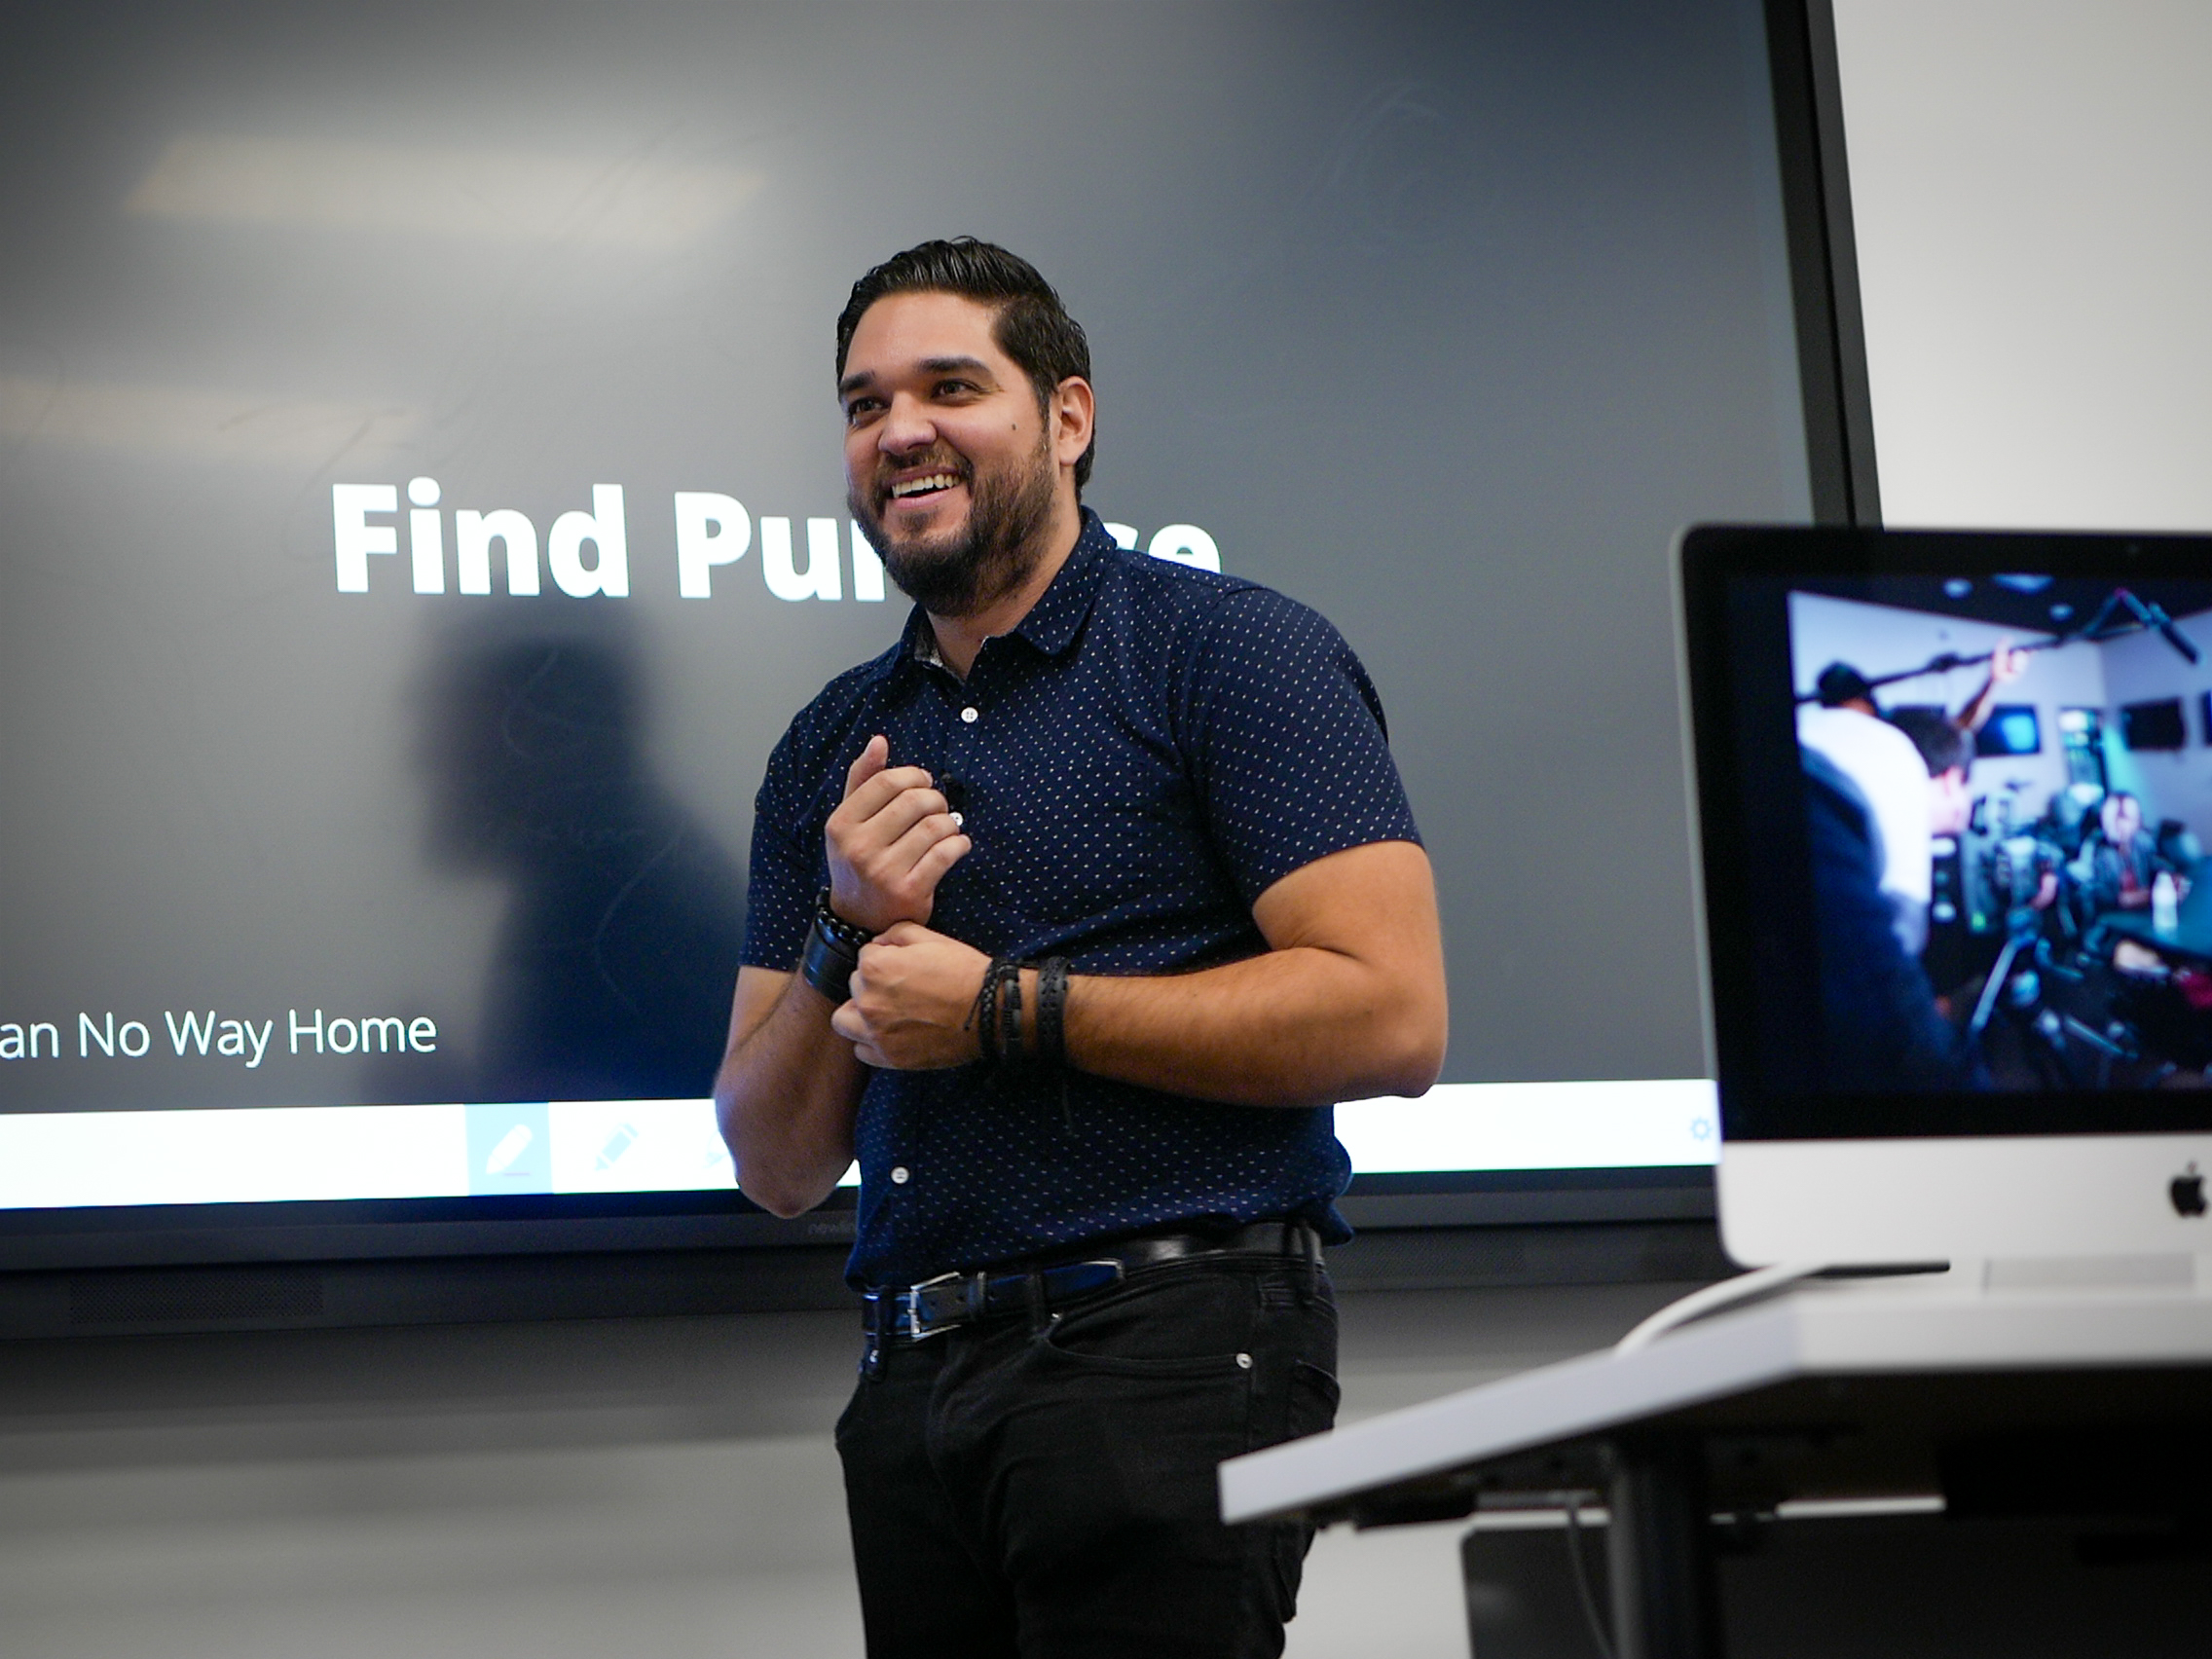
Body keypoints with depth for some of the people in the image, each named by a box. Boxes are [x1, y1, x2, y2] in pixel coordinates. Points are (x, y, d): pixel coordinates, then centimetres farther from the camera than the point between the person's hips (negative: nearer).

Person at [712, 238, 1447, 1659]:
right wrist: (846, 943, -5)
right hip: (914, 1380, 6)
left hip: (1168, 1343, -5)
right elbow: (781, 1170, 15)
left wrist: (1006, 1009, -10)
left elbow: (1391, 1018, -13)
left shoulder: (1233, 651, -1)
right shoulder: (832, 751, 17)